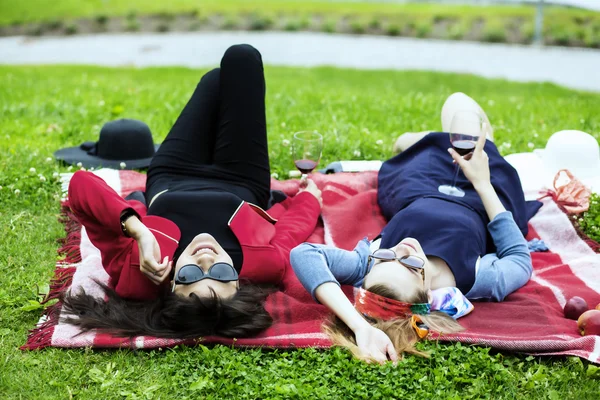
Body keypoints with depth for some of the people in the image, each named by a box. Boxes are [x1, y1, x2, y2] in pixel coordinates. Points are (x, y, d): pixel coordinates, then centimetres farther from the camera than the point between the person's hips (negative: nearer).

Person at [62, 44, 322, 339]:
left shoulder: (135, 271, -45)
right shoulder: (262, 264, -45)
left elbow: (82, 183, -44)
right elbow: (299, 217, -23)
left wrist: (136, 230, -56)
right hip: (241, 185, 0)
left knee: (217, 80, 20)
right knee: (241, 58, 8)